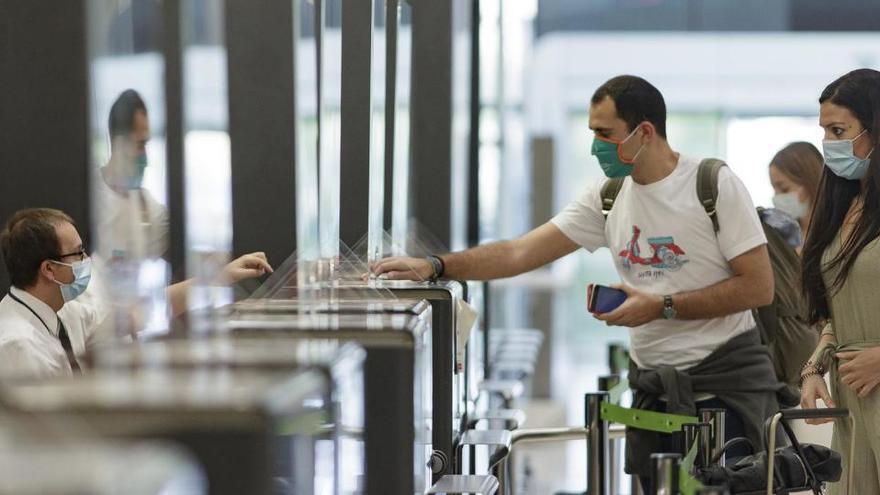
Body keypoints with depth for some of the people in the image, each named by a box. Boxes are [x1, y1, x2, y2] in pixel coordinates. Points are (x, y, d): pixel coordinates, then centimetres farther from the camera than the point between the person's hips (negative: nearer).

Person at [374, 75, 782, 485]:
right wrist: (434, 266, -9)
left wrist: (662, 308, -15)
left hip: (727, 379, -5)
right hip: (653, 386, 5)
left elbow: (759, 286, -12)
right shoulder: (607, 197, 6)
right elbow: (519, 253, 3)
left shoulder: (714, 184, -9)